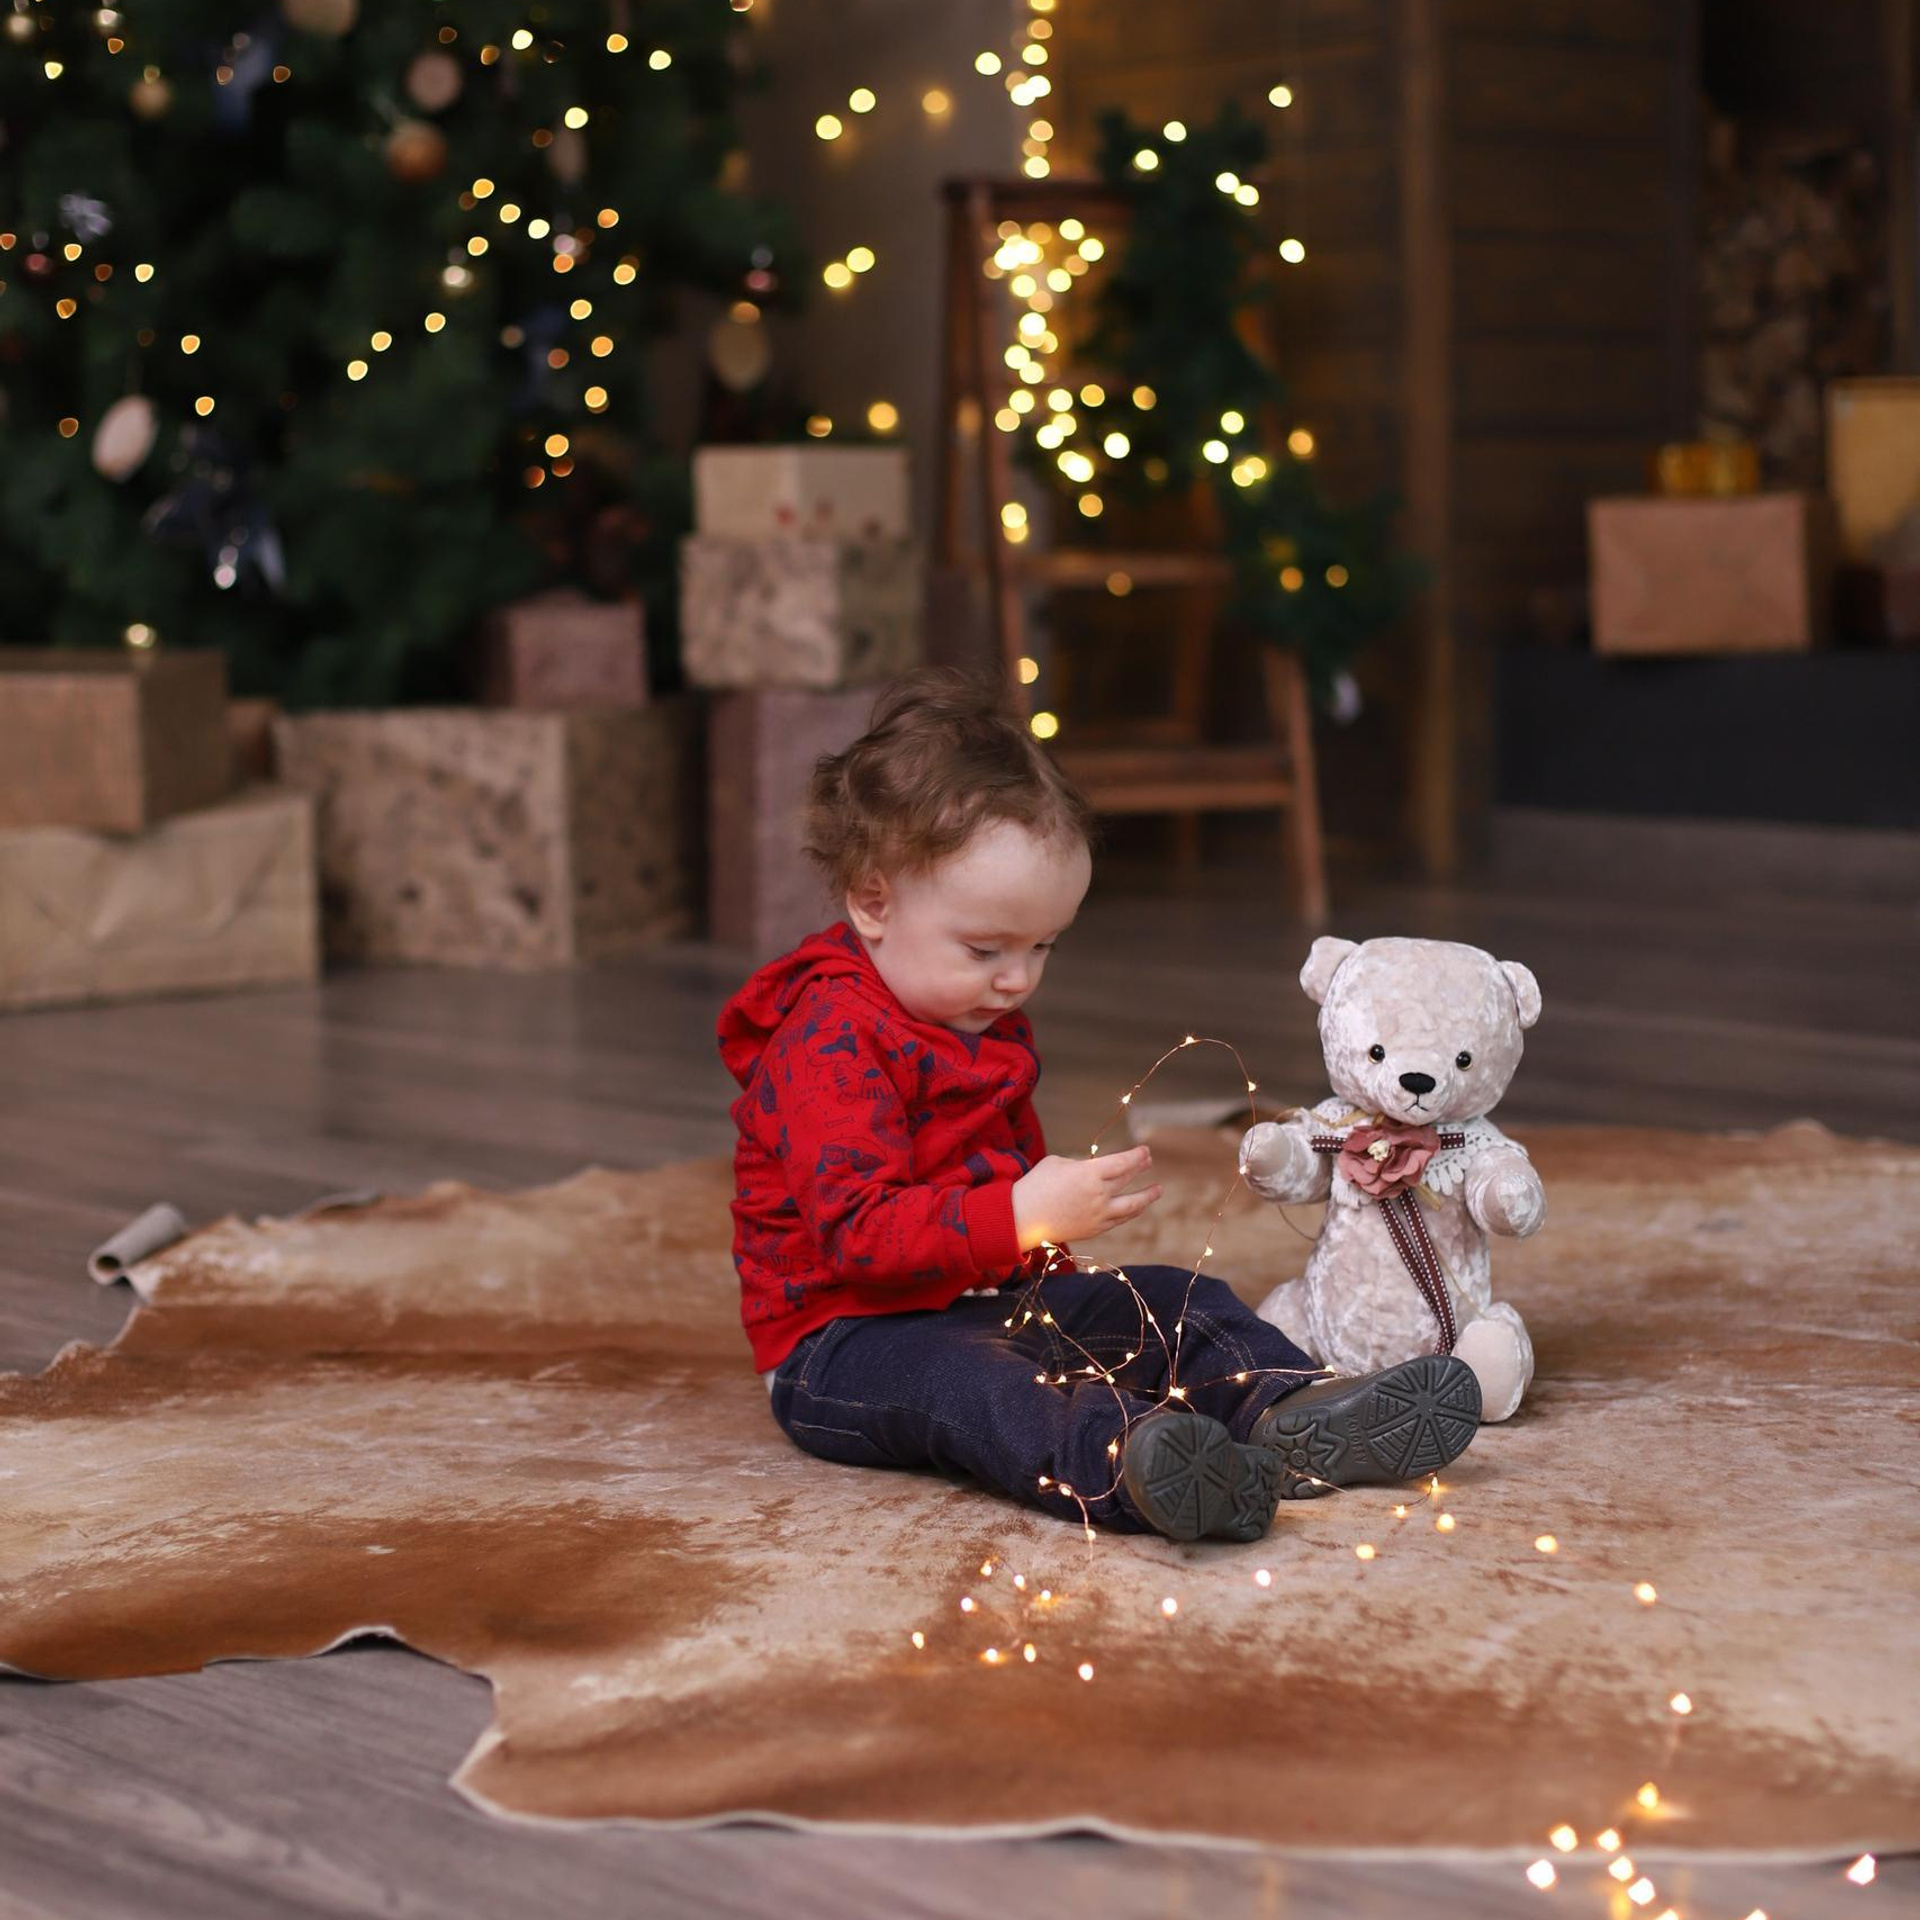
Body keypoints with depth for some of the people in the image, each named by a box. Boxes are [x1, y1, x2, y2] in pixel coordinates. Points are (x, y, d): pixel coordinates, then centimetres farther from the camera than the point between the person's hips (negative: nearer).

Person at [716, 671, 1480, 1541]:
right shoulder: (828, 1044, -18)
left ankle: (1294, 1415, -28)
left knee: (1177, 1302, -2)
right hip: (842, 1341, -10)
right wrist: (1022, 1216, -39)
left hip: (992, 1303, 10)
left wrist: (1047, 1261, 20)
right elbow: (853, 1231, -29)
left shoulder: (991, 1021, 15)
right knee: (957, 1375, -40)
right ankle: (1127, 1468, -67)